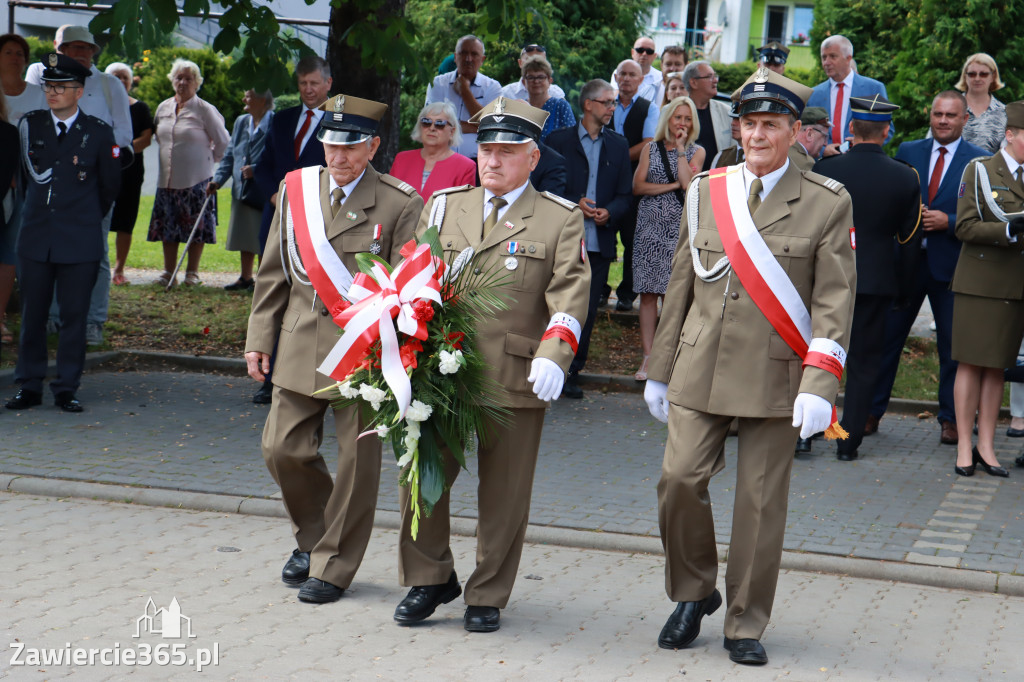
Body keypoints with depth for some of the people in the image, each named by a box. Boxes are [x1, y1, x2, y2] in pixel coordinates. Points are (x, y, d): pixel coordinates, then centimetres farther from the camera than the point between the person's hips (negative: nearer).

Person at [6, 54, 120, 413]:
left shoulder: (98, 133, -2)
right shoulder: (30, 125, 5)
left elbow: (110, 185, 10)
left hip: (80, 240, -2)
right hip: (36, 237, 2)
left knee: (74, 315, 1)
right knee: (32, 315, 4)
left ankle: (67, 389, 9)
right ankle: (29, 387, 12)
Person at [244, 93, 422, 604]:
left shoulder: (400, 205, -7)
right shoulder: (295, 189, 7)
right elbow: (273, 273, 13)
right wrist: (259, 339, 9)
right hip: (300, 350, 4)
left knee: (356, 461, 4)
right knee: (283, 449, 5)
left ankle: (333, 566, 19)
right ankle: (313, 537, 31)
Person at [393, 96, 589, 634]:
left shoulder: (561, 219, 5)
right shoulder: (443, 206, 15)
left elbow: (570, 292, -6)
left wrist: (553, 356, -21)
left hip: (516, 381, -2)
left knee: (503, 494, 4)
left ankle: (487, 597, 19)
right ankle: (429, 579, 24)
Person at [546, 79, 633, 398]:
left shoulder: (618, 145, 14)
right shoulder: (559, 140, 4)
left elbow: (625, 195, 12)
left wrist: (610, 212, -9)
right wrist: (574, 204, -12)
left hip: (600, 241, 3)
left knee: (587, 310, 3)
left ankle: (572, 372, 11)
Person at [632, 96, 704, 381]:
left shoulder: (696, 152, 7)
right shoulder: (651, 148, 10)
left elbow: (689, 185, -10)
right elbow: (637, 186, 1)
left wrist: (680, 148, -7)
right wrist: (672, 186, -7)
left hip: (679, 227, -1)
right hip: (650, 226, 1)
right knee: (648, 291, -1)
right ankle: (648, 355, 1)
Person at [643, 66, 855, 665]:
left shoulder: (828, 204, 0)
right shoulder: (705, 193, 10)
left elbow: (835, 302, -5)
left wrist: (819, 385, -15)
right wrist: (660, 370, 14)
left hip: (777, 378, -2)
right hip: (701, 372, 3)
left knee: (762, 501, 2)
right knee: (680, 480, -5)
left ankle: (746, 625, 17)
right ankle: (694, 594, 19)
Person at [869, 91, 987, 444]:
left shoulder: (980, 161, 0)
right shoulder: (907, 151, 9)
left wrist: (948, 221, -16)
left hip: (951, 265, -2)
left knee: (953, 343, 4)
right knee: (886, 335, 6)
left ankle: (951, 419, 14)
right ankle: (871, 411, 16)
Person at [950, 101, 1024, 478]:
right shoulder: (979, 171, 0)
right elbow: (965, 227, -7)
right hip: (979, 282, -4)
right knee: (971, 363, -2)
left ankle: (986, 446, 11)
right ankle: (964, 447, 4)